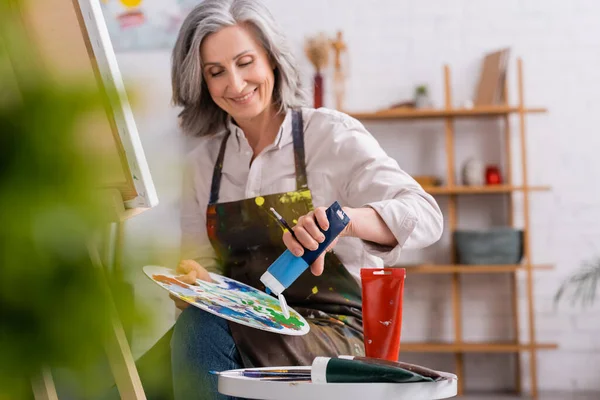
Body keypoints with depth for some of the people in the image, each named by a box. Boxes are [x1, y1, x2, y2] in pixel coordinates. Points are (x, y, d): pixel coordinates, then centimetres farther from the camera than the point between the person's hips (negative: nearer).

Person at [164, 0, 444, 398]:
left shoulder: (332, 134, -4)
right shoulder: (201, 164, 12)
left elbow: (425, 216, -15)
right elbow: (203, 262, 13)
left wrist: (344, 219, -35)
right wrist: (191, 280, -13)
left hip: (334, 330, -4)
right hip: (245, 321, 5)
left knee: (205, 332, -31)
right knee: (197, 324, -30)